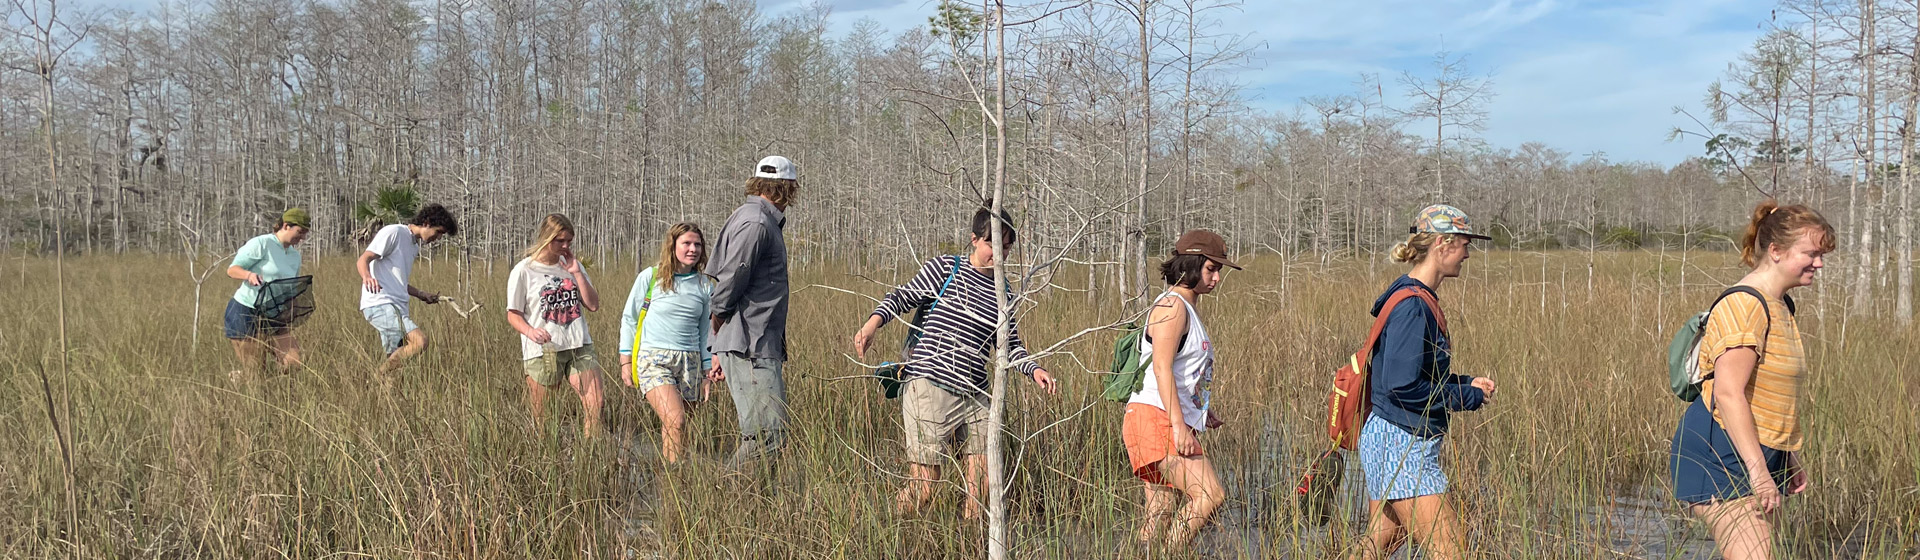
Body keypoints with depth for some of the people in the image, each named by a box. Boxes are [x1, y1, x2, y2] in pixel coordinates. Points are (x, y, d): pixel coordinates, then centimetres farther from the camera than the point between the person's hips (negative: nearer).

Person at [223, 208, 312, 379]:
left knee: (294, 364, -9)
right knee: (254, 371, -4)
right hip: (246, 314, -7)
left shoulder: (295, 256, 14)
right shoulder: (261, 244, -8)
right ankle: (234, 379, 27)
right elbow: (232, 270, -9)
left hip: (274, 318, 7)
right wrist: (248, 274, -31)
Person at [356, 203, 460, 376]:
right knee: (420, 341, -25)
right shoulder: (393, 232, -4)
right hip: (380, 304, -10)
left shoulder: (415, 246, 24)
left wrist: (422, 295, 23)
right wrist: (366, 276, -35)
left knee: (395, 361, 3)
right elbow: (362, 260, -14)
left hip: (397, 308, 10)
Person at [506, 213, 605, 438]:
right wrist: (530, 331, -21)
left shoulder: (571, 266, 13)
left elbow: (593, 305, 7)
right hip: (542, 351, -4)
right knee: (540, 419, -2)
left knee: (595, 405, -8)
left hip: (579, 347, 4)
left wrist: (576, 273, -2)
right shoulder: (524, 271, -1)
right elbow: (513, 314, -1)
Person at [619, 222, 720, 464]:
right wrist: (625, 360, 4)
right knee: (675, 420, -21)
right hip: (653, 359, -4)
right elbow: (629, 318, 8)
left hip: (690, 362, 4)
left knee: (674, 427, 3)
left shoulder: (705, 285, 11)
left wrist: (709, 367, 16)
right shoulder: (650, 277, 2)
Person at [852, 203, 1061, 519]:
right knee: (924, 487, -7)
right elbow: (902, 297, -1)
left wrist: (1035, 369, 4)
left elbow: (1010, 346, 21)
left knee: (981, 487, 3)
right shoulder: (945, 268, 2)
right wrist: (873, 324, -19)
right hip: (929, 388, -6)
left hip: (975, 397, 6)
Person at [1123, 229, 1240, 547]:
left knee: (1161, 512, 5)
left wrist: (1202, 411, 21)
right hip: (1154, 417, -10)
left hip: (1172, 422, 10)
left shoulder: (1189, 307, 23)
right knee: (1210, 495, -18)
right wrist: (1178, 424, -24)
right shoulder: (1171, 306, -8)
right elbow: (1161, 368, -19)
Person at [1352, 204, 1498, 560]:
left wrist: (1466, 383, 9)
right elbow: (1403, 386, -23)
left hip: (1390, 443, 11)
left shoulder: (1421, 300, 14)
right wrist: (1470, 397, -12)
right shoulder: (1412, 306, -18)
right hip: (1401, 447, -11)